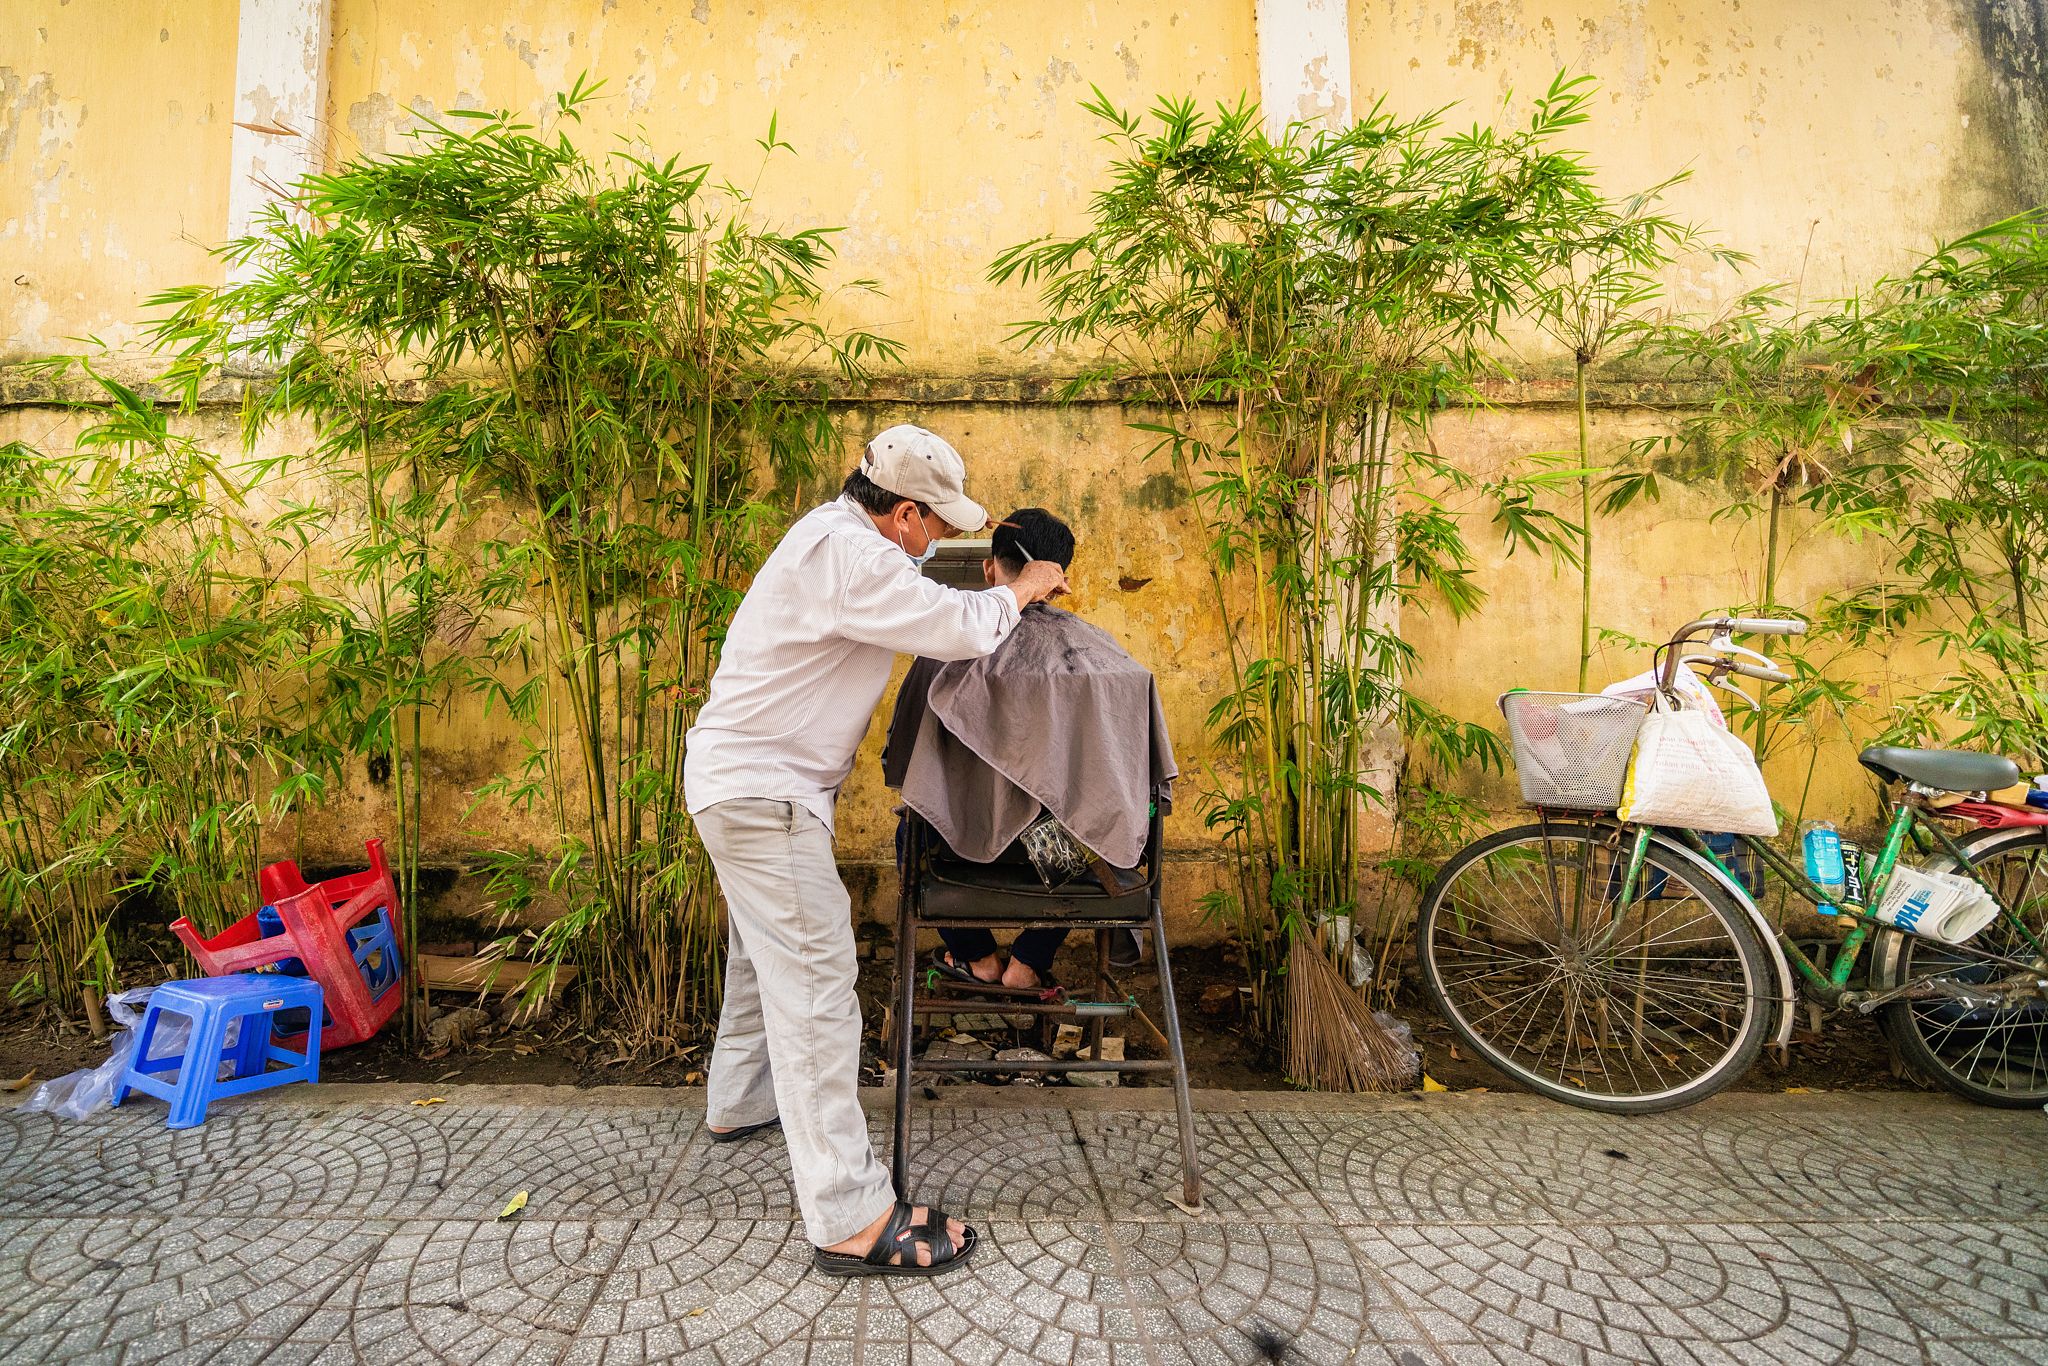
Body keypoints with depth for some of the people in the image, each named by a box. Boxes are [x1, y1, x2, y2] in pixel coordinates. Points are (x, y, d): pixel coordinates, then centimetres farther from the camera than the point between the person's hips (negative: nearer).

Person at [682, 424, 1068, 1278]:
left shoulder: (841, 530, 9)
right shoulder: (845, 553, -23)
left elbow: (906, 567, 30)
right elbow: (956, 629, -24)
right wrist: (1019, 592, -5)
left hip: (745, 781, 11)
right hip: (762, 794, -11)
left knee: (765, 953, 27)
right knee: (815, 988, -9)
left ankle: (740, 1102, 49)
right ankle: (851, 1220, 0)